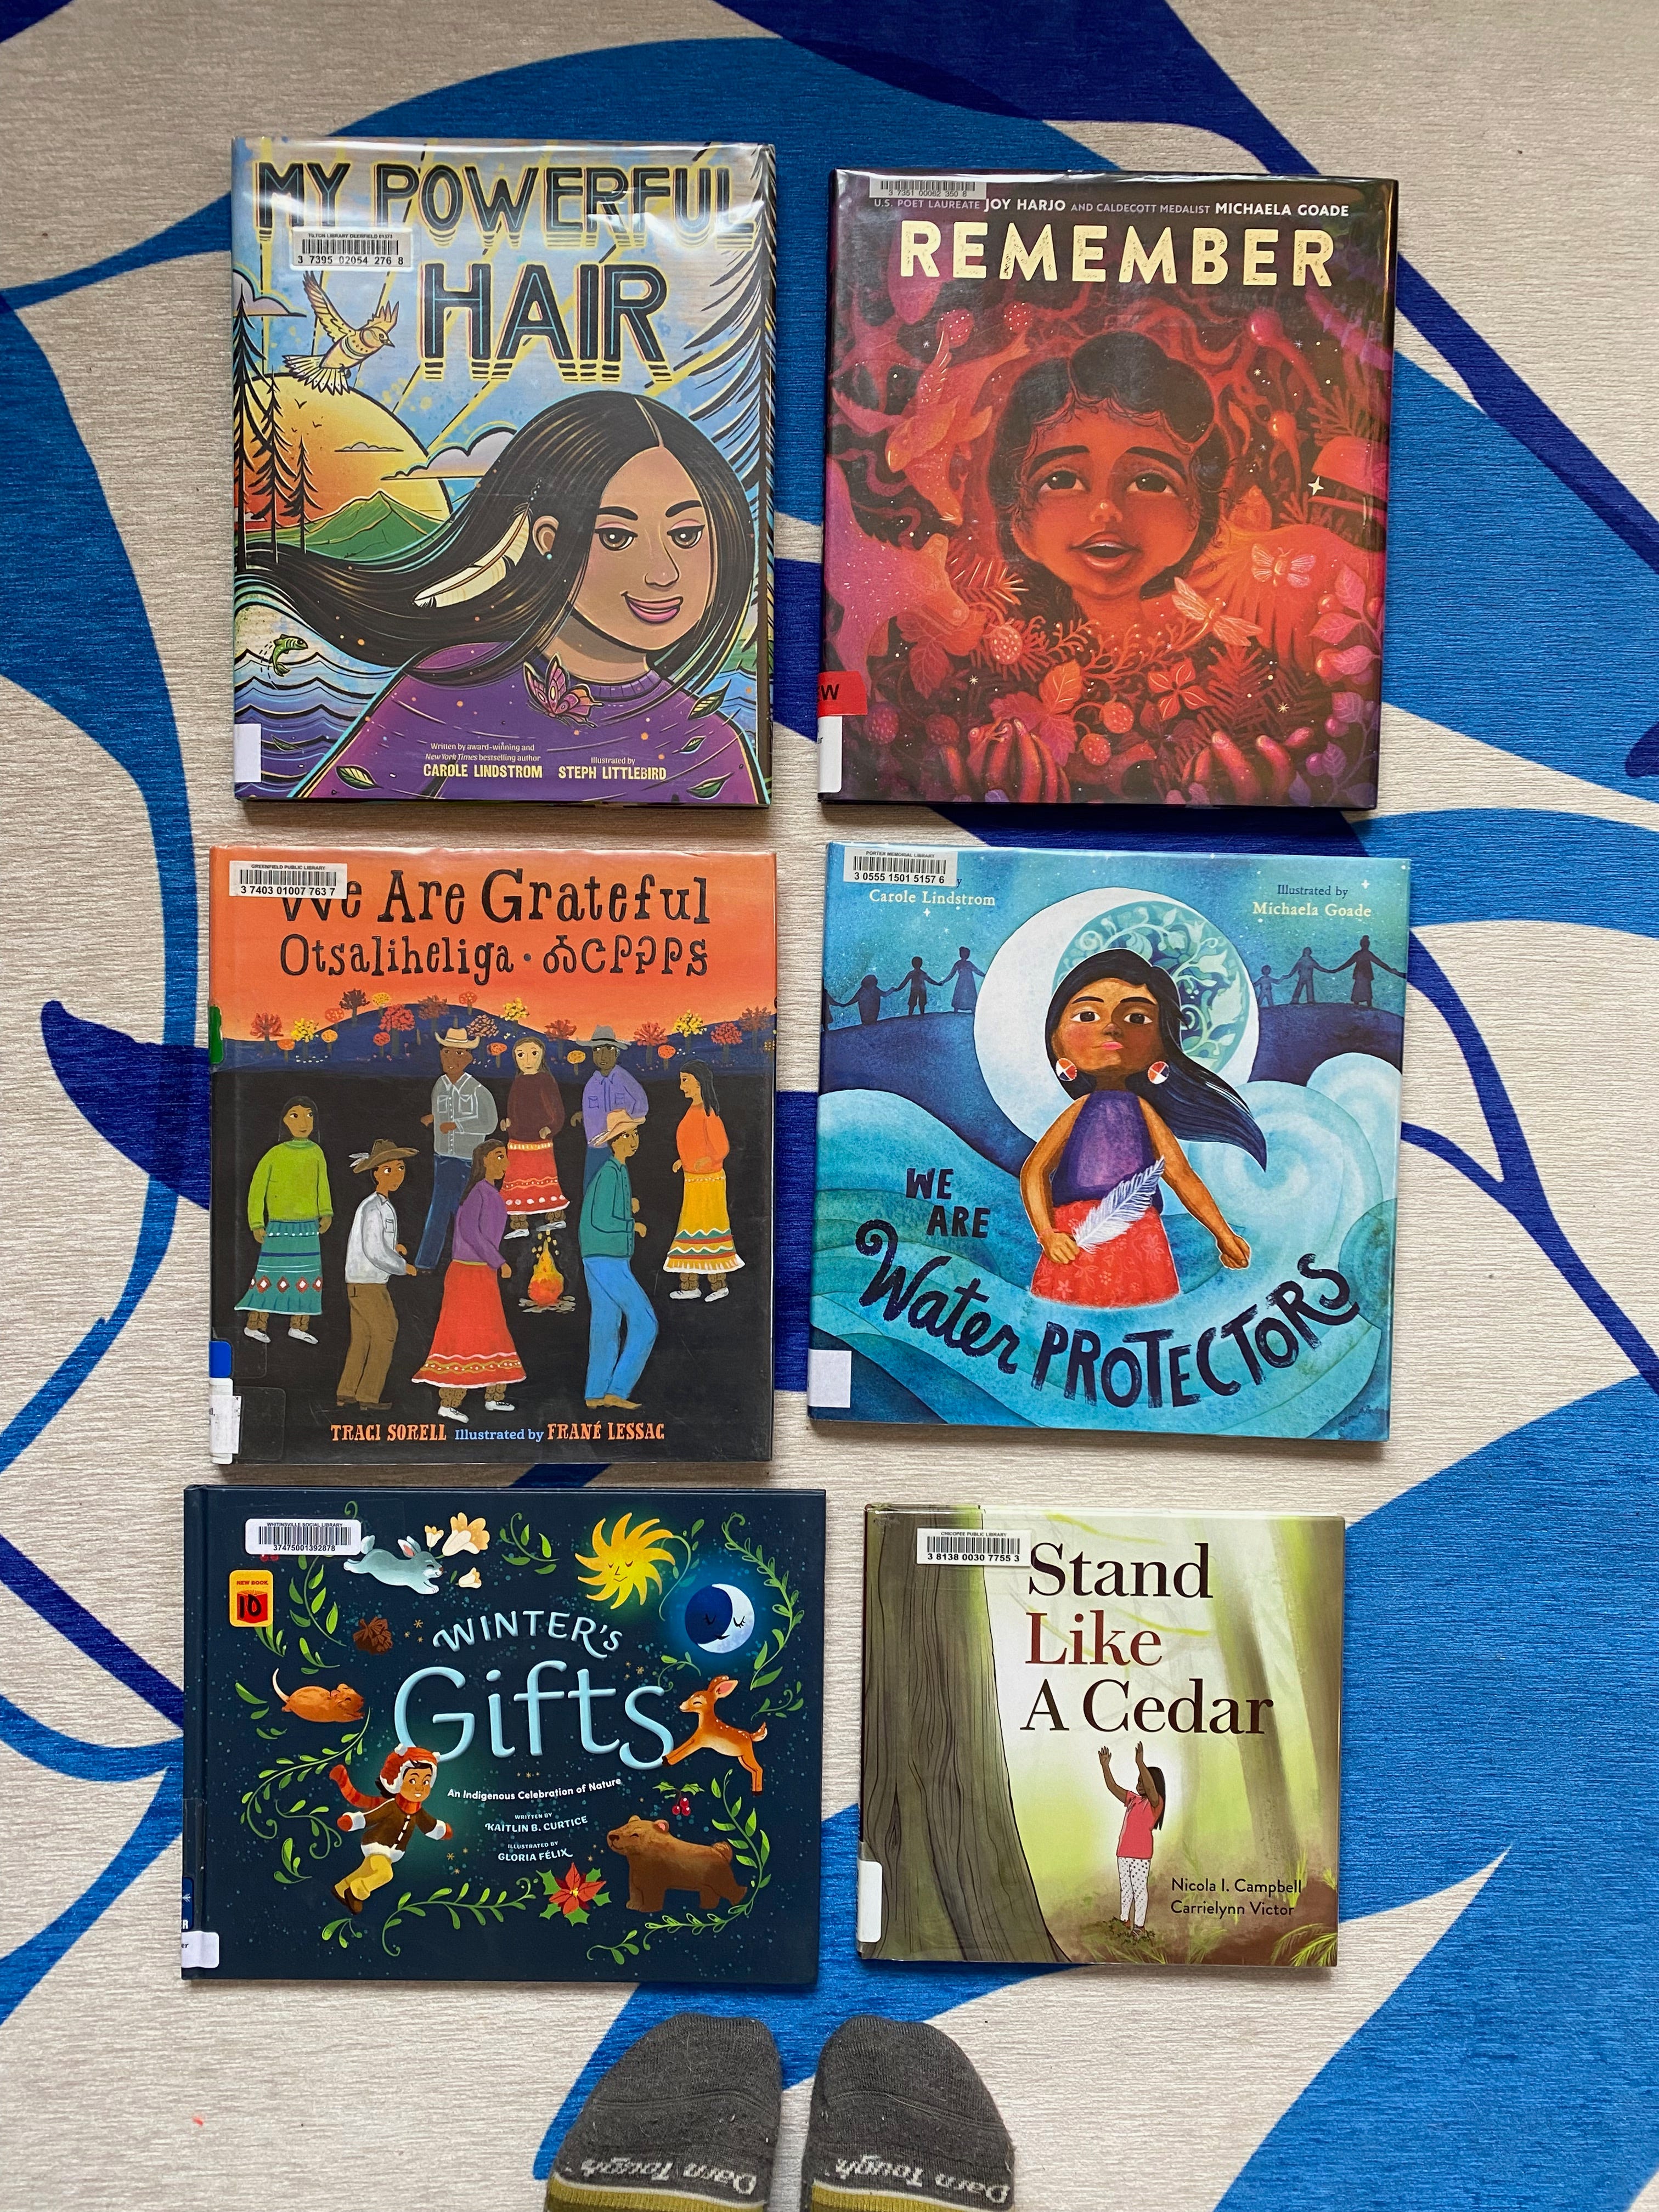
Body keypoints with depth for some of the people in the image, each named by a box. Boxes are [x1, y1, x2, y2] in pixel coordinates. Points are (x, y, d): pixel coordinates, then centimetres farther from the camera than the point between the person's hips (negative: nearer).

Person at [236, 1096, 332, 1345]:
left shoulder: (316, 1153, 4)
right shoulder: (276, 1154, -8)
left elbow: (322, 1186, 7)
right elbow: (257, 1189, -4)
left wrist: (326, 1213, -7)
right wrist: (257, 1225, -6)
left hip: (309, 1229, 5)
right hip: (279, 1228, -5)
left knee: (308, 1275, 6)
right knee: (271, 1273, -5)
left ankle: (298, 1326, 15)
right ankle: (255, 1324, 2)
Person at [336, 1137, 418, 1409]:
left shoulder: (386, 1207, 12)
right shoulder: (373, 1208, -18)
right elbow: (374, 1252, -22)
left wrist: (393, 1248, 4)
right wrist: (403, 1267, -11)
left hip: (360, 1284, 9)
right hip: (368, 1285, -9)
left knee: (361, 1339, 14)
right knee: (385, 1336, -2)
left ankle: (346, 1393, 22)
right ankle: (369, 1397, 4)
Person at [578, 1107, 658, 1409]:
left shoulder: (618, 1171, 15)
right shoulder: (610, 1172, -16)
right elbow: (601, 1221, -20)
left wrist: (628, 1209, 6)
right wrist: (633, 1226, -7)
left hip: (604, 1260, 10)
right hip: (608, 1261, -10)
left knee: (606, 1326, 12)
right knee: (645, 1322, -8)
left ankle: (596, 1393, 17)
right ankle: (617, 1391, -7)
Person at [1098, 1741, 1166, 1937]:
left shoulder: (1155, 1803, -8)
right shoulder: (1132, 1800, 13)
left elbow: (1151, 1788, -28)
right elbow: (1113, 1787, 11)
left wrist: (1140, 1763, -39)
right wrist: (1105, 1766, -2)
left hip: (1141, 1855, -7)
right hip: (1124, 1852, 7)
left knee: (1139, 1889, -2)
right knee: (1125, 1888, 13)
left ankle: (1139, 1926, 5)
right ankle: (1124, 1922, 22)